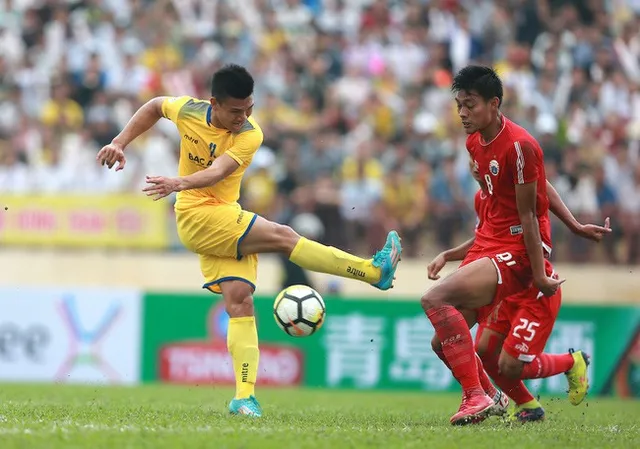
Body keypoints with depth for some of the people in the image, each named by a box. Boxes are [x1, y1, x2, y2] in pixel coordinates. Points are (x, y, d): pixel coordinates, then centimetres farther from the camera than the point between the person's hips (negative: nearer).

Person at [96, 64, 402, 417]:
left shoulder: (250, 135, -11)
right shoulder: (188, 111, -8)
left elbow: (218, 171, -29)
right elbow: (155, 107, 15)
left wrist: (181, 183, -48)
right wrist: (119, 144, 9)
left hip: (227, 220, 3)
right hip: (197, 217, -2)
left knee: (239, 299, -11)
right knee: (283, 237, -19)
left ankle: (245, 397, -12)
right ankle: (374, 271, -16)